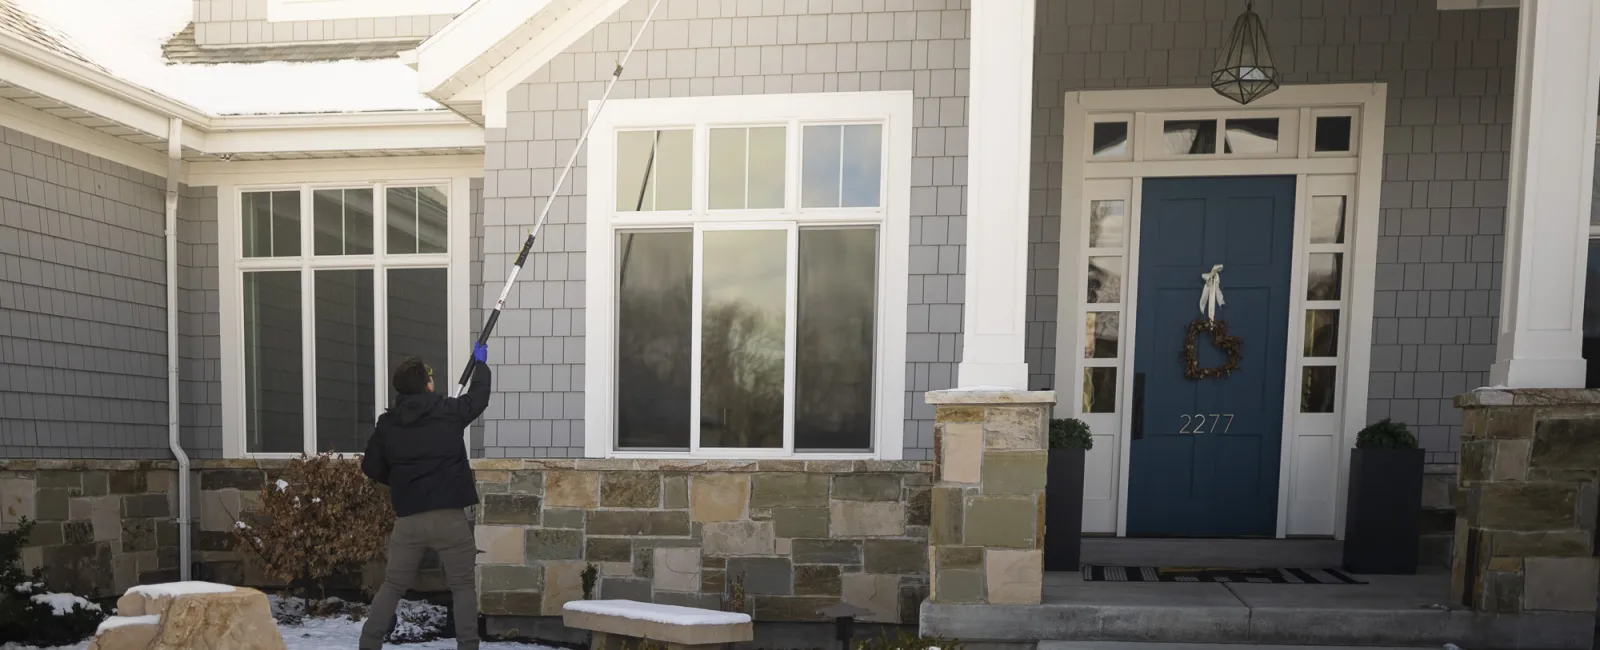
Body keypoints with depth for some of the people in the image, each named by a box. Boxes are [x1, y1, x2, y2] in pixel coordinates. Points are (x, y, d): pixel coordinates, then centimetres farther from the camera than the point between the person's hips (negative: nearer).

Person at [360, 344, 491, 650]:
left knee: (393, 584, 18)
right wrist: (480, 363, 32)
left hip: (408, 519, 3)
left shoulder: (387, 423, 2)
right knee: (463, 586, 9)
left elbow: (371, 468, 8)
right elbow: (478, 398, 15)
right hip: (450, 516, -2)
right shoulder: (449, 411, -4)